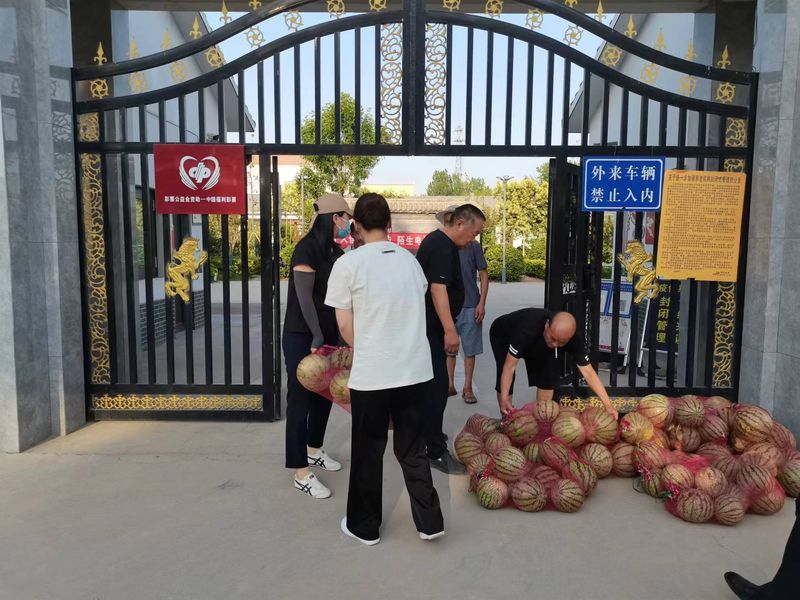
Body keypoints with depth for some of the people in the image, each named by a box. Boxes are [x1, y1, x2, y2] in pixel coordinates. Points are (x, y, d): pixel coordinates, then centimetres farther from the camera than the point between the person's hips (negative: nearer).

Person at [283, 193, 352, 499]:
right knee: (300, 399, -1)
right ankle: (302, 473, 7)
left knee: (324, 394, 18)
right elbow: (304, 297, -19)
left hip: (327, 335, 8)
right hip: (302, 336, -8)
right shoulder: (307, 248, -15)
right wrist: (316, 337, -21)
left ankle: (314, 450, 37)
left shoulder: (335, 251, 9)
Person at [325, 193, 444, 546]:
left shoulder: (348, 264, -9)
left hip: (371, 374, -4)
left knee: (368, 452, 13)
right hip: (415, 370, 4)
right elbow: (416, 311, 12)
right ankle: (429, 522, 25)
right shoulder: (410, 260, 6)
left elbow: (345, 325, -6)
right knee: (413, 449, 18)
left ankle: (364, 526, 28)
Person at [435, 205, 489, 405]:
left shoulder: (473, 246, -2)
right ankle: (450, 385, 22)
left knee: (470, 349, 5)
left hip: (470, 306, -2)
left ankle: (468, 388, 16)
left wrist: (482, 303, -8)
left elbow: (484, 275, 0)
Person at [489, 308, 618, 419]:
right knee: (505, 381, -18)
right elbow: (510, 366, -41)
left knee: (549, 376, -9)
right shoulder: (528, 328, -46)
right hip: (503, 336, -4)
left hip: (537, 343, 4)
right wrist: (504, 398, -48)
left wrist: (608, 405, -32)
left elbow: (588, 372, -27)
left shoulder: (573, 337, -31)